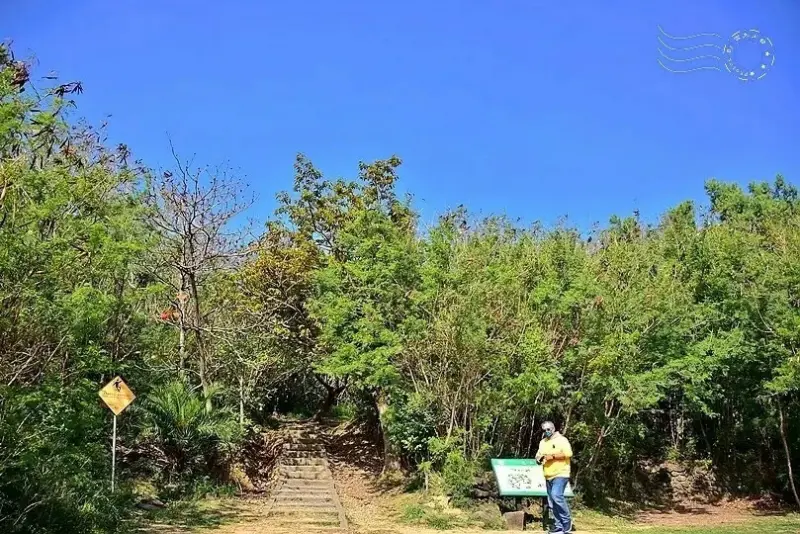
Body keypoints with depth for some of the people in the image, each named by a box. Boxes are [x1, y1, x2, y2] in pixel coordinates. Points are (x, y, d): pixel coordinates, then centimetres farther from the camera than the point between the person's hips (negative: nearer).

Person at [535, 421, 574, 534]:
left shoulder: (561, 440, -4)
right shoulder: (542, 442, 17)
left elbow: (568, 453, -16)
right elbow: (538, 456, 21)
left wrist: (552, 456, -18)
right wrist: (539, 458, -3)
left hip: (560, 474, -8)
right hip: (549, 476, 8)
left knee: (556, 495, -23)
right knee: (552, 502, 6)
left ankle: (567, 522, -9)